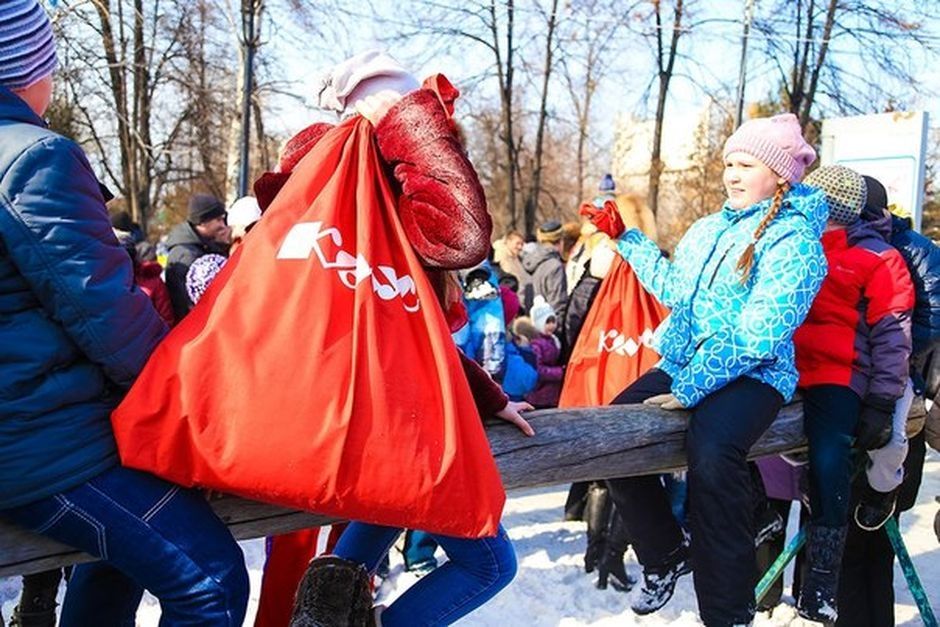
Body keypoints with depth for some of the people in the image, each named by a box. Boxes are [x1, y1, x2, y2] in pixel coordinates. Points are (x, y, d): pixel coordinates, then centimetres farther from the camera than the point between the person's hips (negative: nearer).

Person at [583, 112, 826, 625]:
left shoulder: (795, 239, -8)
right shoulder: (709, 228, 15)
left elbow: (757, 336, -18)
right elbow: (673, 288, 29)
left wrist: (691, 389, -24)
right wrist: (624, 236, 24)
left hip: (753, 375, -7)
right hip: (683, 364, 7)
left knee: (711, 452, -36)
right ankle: (666, 554, 8)